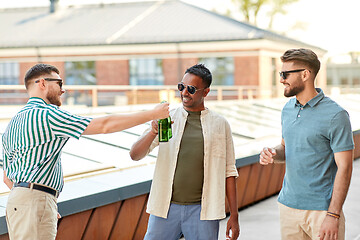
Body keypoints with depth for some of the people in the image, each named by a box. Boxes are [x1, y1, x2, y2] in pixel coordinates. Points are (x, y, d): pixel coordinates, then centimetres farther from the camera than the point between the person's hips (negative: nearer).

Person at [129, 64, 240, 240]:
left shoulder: (220, 124, 6)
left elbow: (228, 172, 7)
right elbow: (135, 155, -2)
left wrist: (234, 216, 4)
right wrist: (152, 132, -21)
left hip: (202, 210, 0)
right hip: (166, 207, 1)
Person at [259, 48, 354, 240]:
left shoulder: (335, 115, -12)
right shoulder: (288, 109, 9)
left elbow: (344, 167, -13)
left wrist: (333, 215, -18)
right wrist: (273, 154, -2)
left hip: (321, 210, -6)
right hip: (288, 205, 6)